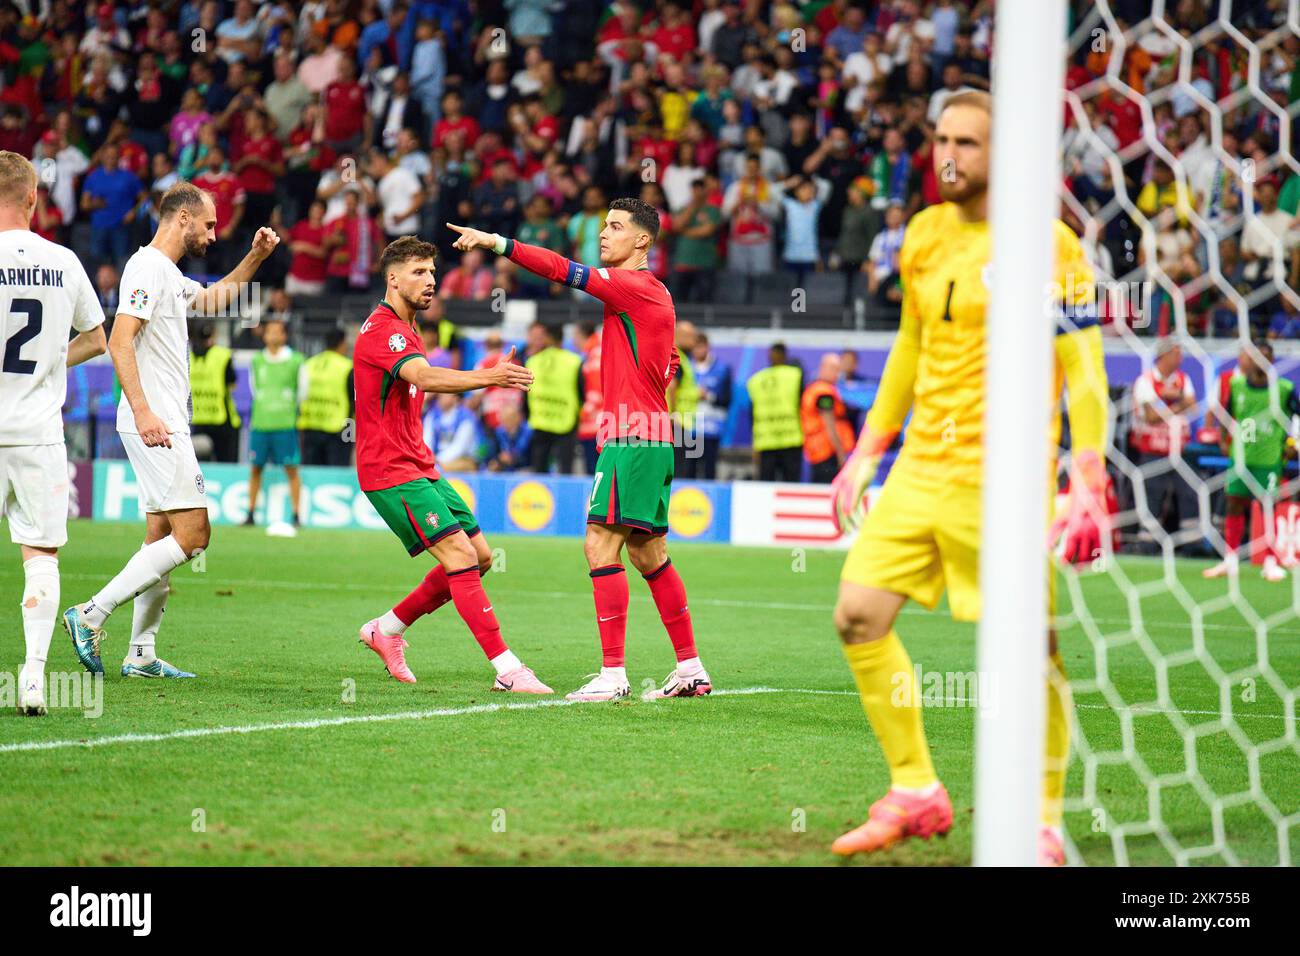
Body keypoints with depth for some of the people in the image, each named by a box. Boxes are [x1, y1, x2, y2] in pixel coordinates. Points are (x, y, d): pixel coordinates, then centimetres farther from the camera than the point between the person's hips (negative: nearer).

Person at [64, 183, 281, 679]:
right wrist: (142, 410, -29)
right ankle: (91, 615, -13)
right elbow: (119, 341, -21)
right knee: (192, 533, -13)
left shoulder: (171, 276, 19)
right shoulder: (147, 267, -12)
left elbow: (215, 298, 41)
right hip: (153, 423, -10)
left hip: (165, 425, 10)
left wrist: (255, 258, 27)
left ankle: (141, 655, 12)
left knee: (162, 538, 10)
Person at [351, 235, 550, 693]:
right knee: (459, 556, -19)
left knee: (480, 555, 7)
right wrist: (488, 377, -47)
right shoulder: (382, 330, -16)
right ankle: (507, 669, -21)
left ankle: (386, 629, 20)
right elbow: (425, 377, -34)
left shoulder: (405, 329, 18)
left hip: (420, 466, 10)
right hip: (390, 471, -10)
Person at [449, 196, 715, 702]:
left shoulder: (634, 286, -10)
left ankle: (612, 674, -14)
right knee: (648, 555, 14)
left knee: (601, 545, -11)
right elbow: (668, 365, 28)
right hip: (652, 436, 10)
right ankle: (691, 669, 17)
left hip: (631, 437, -10)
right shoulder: (656, 293, 18)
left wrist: (498, 243, -21)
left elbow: (565, 270, -19)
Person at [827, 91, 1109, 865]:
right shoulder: (926, 235, 11)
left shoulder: (1046, 244, -9)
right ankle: (916, 793, 9)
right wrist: (867, 452, 22)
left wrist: (1089, 489, -17)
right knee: (859, 614, -3)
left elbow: (1084, 372, -10)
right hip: (921, 466, 7)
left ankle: (1044, 826, 8)